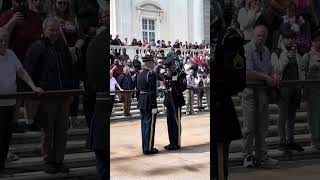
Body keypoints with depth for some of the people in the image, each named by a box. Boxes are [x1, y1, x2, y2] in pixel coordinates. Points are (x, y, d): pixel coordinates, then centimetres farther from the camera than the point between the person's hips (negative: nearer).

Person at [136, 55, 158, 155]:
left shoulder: (140, 74, 10)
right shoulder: (151, 74, -16)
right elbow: (153, 91, -20)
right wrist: (154, 106, -19)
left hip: (141, 102, 9)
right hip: (149, 103, -9)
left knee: (144, 124, 14)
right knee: (150, 125, -2)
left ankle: (145, 147, 21)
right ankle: (148, 148, 3)